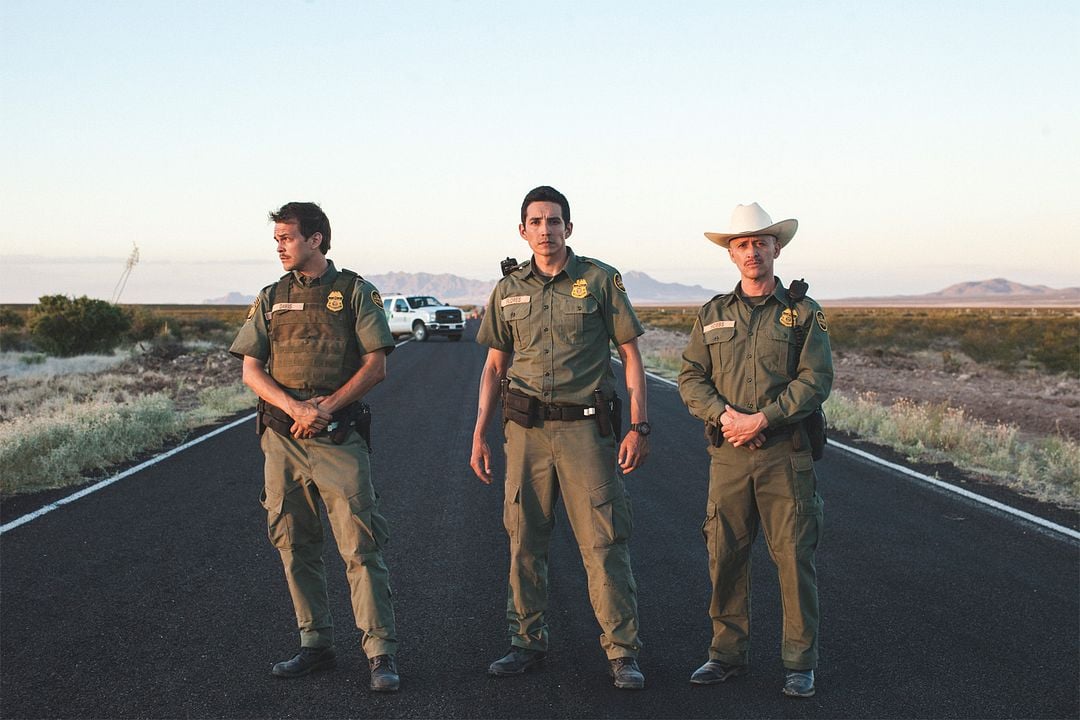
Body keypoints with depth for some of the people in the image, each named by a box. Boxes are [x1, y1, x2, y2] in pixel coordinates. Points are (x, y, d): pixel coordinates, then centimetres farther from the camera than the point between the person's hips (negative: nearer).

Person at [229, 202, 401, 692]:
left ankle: (381, 654, -5)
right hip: (281, 436, 5)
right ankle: (316, 645, 20)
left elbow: (376, 365, -2)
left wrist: (327, 406, -14)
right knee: (294, 545, 8)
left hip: (338, 435, -4)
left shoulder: (354, 292, 3)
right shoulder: (270, 299, 13)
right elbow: (250, 370, 6)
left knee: (360, 545, -8)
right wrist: (295, 407, -12)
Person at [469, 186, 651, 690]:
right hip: (525, 427, 3)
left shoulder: (600, 280, 1)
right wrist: (479, 435, 9)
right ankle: (528, 643, 19)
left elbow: (631, 356, 2)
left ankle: (622, 652, 1)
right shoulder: (508, 290, 10)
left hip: (586, 425, -3)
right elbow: (494, 367, 15)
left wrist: (638, 428, -6)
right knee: (524, 540, 7)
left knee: (604, 542, -5)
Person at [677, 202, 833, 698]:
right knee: (725, 555, 5)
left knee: (794, 556, 0)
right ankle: (728, 653, 18)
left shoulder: (803, 313, 3)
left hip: (785, 455, -2)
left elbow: (816, 379, -6)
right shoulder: (713, 315, 11)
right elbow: (691, 378, 6)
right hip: (728, 455, 3)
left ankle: (799, 662, 11)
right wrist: (723, 414, -13)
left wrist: (762, 419, -15)